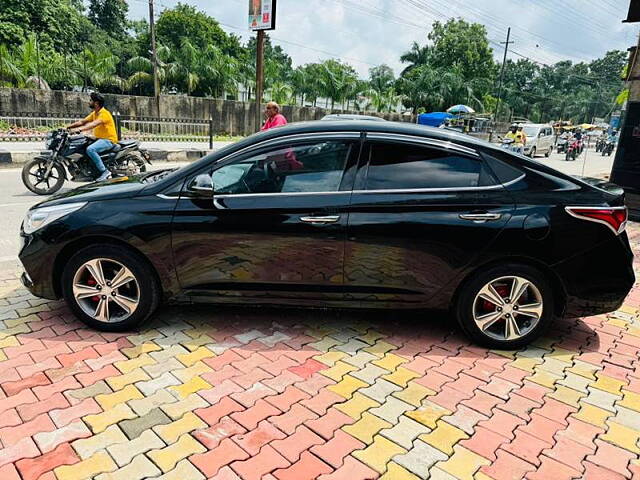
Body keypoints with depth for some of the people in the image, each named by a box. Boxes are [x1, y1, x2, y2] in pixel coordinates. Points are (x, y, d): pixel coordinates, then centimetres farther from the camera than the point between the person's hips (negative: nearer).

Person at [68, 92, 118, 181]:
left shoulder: (104, 113, -16)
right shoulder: (94, 113, 14)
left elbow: (94, 124, -31)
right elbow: (82, 121, 13)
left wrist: (80, 129, -40)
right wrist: (68, 127, 3)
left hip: (108, 140, -10)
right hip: (100, 139, 10)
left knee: (90, 149, -31)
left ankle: (105, 171, -24)